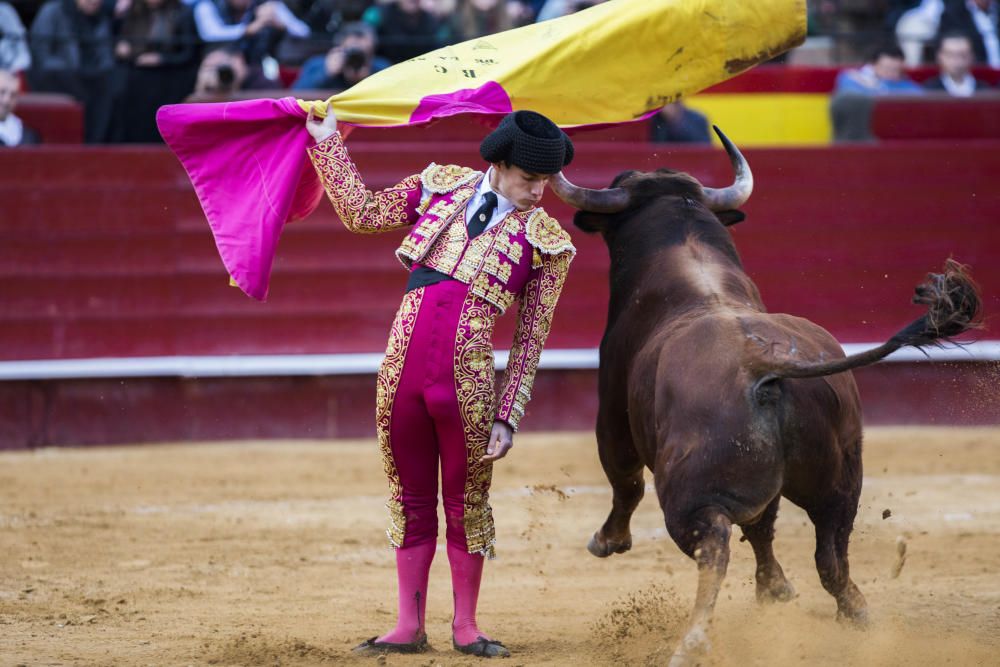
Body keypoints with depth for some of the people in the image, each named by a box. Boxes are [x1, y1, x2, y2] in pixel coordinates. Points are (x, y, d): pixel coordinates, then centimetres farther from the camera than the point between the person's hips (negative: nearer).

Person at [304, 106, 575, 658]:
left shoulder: (545, 241, 4)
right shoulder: (442, 187, 11)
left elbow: (530, 342, 4)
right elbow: (361, 213, 17)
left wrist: (508, 417, 0)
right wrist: (327, 142, 17)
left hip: (467, 379, -2)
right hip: (402, 368, 2)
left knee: (467, 503, 5)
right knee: (411, 500, 11)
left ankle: (465, 626, 20)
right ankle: (409, 627, 20)